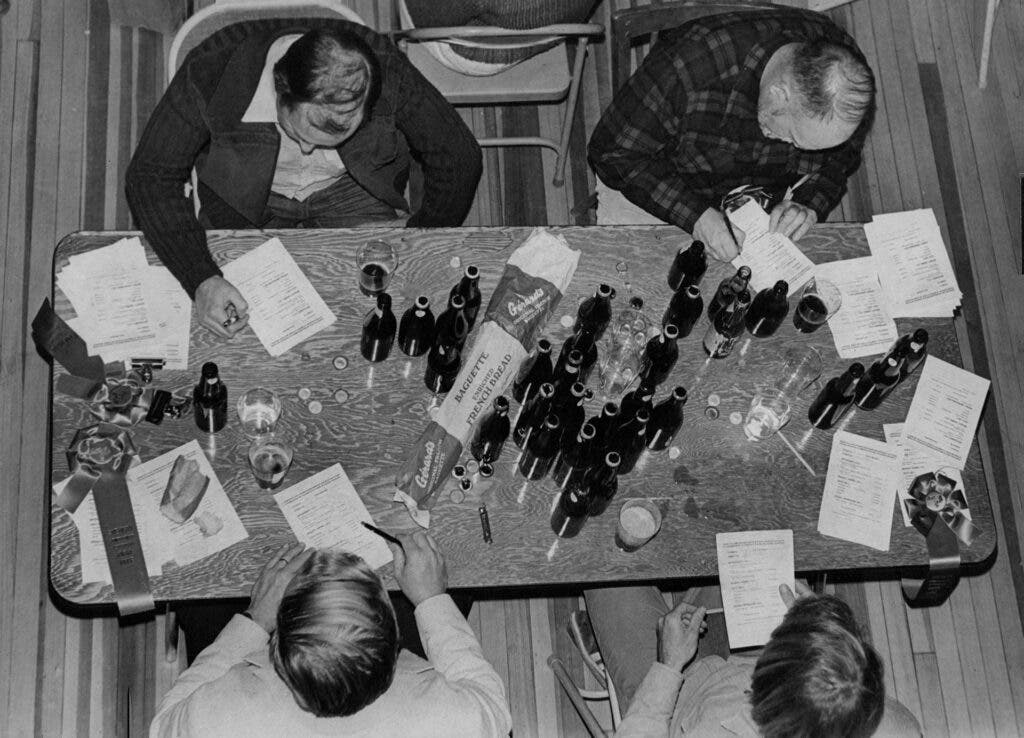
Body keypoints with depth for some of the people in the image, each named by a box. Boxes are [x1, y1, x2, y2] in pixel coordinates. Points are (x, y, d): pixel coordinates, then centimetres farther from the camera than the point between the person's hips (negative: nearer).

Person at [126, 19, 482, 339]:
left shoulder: (386, 71, -30)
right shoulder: (211, 71, -33)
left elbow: (458, 156, -15)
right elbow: (151, 177, -25)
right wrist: (202, 281, -38)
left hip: (352, 191, 0)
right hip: (243, 196, 0)